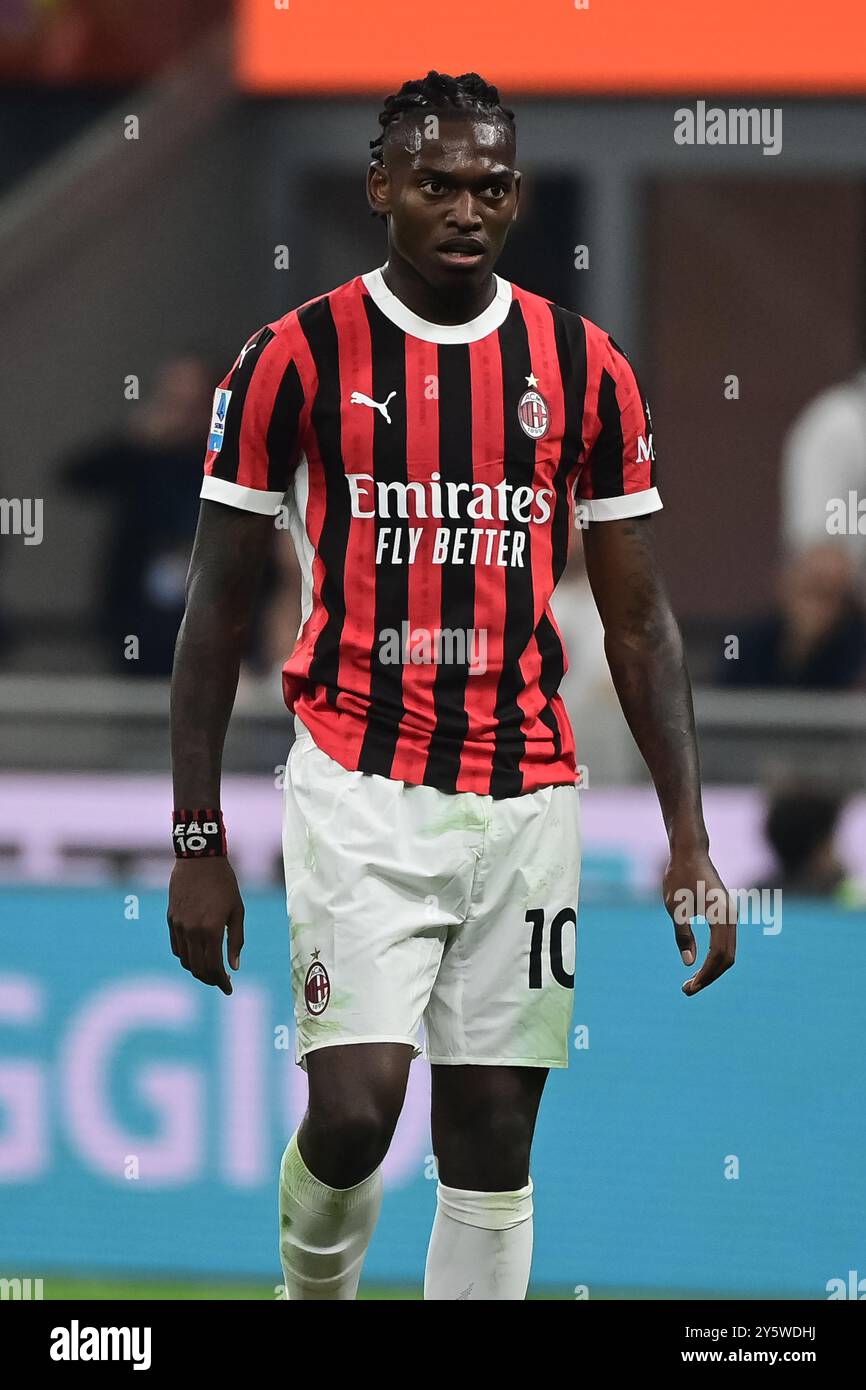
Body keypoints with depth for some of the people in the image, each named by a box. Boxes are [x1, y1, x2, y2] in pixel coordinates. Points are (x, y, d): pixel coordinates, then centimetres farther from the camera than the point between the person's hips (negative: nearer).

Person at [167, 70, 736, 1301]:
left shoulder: (585, 370, 4)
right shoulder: (298, 358, -3)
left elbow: (639, 622, 9)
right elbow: (218, 608, 1)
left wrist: (688, 840, 2)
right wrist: (198, 842, -3)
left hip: (525, 798, 3)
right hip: (358, 786, -3)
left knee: (493, 1146, 4)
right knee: (355, 1106, -15)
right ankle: (313, 1293, 15)